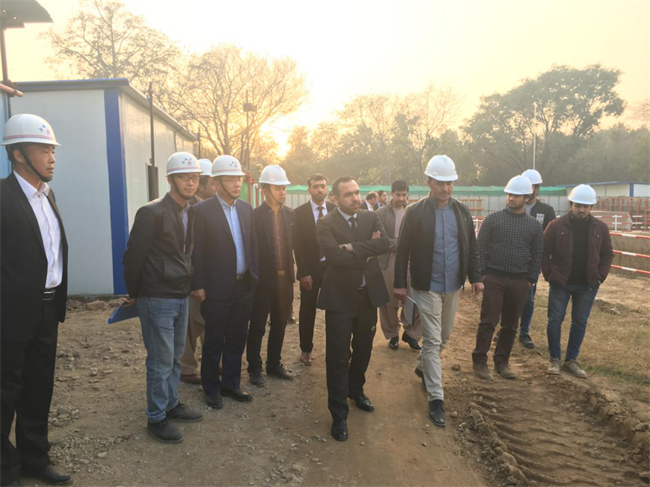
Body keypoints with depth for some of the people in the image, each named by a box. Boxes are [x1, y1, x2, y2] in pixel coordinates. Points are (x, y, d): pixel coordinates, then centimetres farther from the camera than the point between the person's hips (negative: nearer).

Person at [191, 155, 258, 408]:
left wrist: (254, 275, 7)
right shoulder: (202, 210, -10)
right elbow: (196, 252, -10)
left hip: (244, 286, 5)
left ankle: (231, 384, 32)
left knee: (237, 340, 16)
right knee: (214, 342, 10)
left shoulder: (246, 208, 7)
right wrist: (198, 285, -12)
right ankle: (211, 389, 29)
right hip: (217, 289, -5)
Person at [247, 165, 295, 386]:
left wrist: (292, 272, 1)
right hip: (263, 280, -5)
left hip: (285, 279, 5)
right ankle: (254, 368, 25)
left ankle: (274, 364, 33)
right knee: (257, 327, 9)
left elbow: (295, 244, 9)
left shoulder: (290, 214, 5)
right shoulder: (255, 215, -11)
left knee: (279, 325, 17)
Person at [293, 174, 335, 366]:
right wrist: (304, 273, -10)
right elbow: (297, 245, -5)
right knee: (307, 312, 8)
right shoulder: (300, 212, -3)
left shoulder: (335, 211, 3)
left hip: (332, 267, 1)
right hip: (310, 270, -1)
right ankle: (306, 349, 23)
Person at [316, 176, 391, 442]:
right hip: (340, 298, -5)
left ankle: (356, 390, 46)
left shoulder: (371, 218, 4)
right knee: (338, 357, 3)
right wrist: (367, 252, -14)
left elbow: (385, 243, -14)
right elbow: (335, 255, -25)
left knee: (363, 350, 21)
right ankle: (339, 414, 18)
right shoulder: (326, 224, -10)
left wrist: (354, 248, -23)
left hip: (369, 295, 5)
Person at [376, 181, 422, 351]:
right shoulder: (381, 213, 1)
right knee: (389, 301, 7)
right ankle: (392, 335, 24)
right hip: (388, 262, -1)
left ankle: (410, 333, 21)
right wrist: (400, 245, -15)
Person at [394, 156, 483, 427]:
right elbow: (403, 251, -5)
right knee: (432, 340, -3)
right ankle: (436, 398, 6)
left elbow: (471, 247, 10)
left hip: (453, 285, 5)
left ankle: (423, 367, 44)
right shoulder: (415, 213, -8)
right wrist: (400, 284, -6)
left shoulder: (462, 211, 5)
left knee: (444, 336, 17)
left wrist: (475, 277, 4)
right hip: (427, 287, -5)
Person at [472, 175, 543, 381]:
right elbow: (480, 247, -1)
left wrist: (530, 279, 4)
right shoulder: (493, 219, -1)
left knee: (510, 325, 10)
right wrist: (481, 274, -7)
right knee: (488, 321, -3)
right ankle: (479, 361, 8)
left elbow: (537, 255, 11)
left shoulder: (534, 225, 7)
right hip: (494, 278, -3)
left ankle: (502, 362, 23)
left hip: (519, 282, 3)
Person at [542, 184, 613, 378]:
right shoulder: (556, 225, -6)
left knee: (580, 323, 10)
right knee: (555, 320, 2)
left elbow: (607, 255, 9)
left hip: (587, 285, 2)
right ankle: (555, 359, 17)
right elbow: (544, 253, -2)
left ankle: (571, 360, 23)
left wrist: (600, 276, -2)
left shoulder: (600, 228, 2)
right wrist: (550, 275, -7)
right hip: (560, 283, -2)